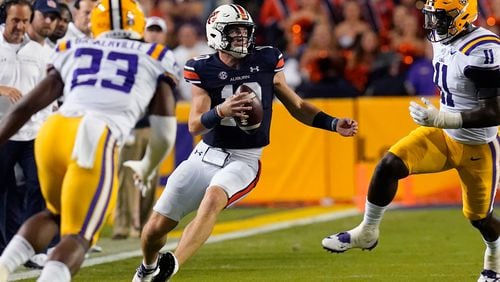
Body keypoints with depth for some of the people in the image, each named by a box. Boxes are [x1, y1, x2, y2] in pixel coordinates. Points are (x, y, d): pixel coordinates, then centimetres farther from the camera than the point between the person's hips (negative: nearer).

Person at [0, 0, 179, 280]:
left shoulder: (72, 53, 28)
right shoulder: (155, 62, 23)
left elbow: (24, 107, 22)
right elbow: (164, 136, 20)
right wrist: (147, 168, 40)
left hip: (53, 131, 4)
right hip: (97, 142, -4)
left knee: (57, 215, 28)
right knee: (78, 236, 3)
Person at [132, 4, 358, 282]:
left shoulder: (266, 61, -1)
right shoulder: (205, 69, -5)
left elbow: (297, 106, 11)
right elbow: (195, 125, -11)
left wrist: (334, 124, 0)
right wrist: (221, 111, -31)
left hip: (244, 160, -1)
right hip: (206, 155, 1)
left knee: (213, 197, -35)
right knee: (156, 227, 3)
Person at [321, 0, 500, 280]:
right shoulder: (443, 40, -2)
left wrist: (441, 118, -32)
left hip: (477, 148, -6)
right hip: (444, 135, 7)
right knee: (389, 165, -14)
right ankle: (367, 232, 2)